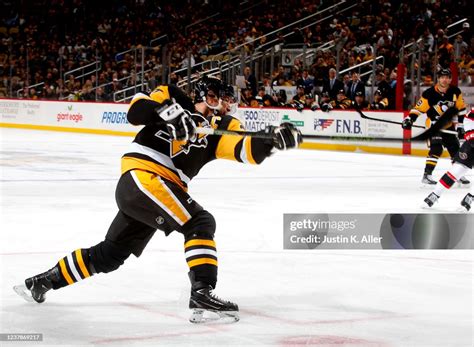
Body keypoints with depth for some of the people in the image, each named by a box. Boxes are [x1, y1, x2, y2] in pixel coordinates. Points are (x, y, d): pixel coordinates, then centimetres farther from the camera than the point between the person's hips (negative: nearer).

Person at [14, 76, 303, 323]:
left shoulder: (216, 128, 11)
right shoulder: (173, 98, 0)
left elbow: (249, 149, -1)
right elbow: (135, 110, -10)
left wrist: (275, 139, -17)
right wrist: (169, 112, -22)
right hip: (142, 177, -8)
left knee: (109, 255, 17)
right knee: (200, 223, -19)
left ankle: (43, 281, 30)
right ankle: (202, 292, -27)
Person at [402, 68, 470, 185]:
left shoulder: (455, 92, -9)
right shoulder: (429, 94, -20)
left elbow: (461, 109, 1)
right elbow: (418, 109, -14)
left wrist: (460, 125, -1)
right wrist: (409, 119, -26)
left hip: (448, 125, 5)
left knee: (455, 149, 7)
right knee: (436, 149, -22)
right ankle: (427, 175, -20)